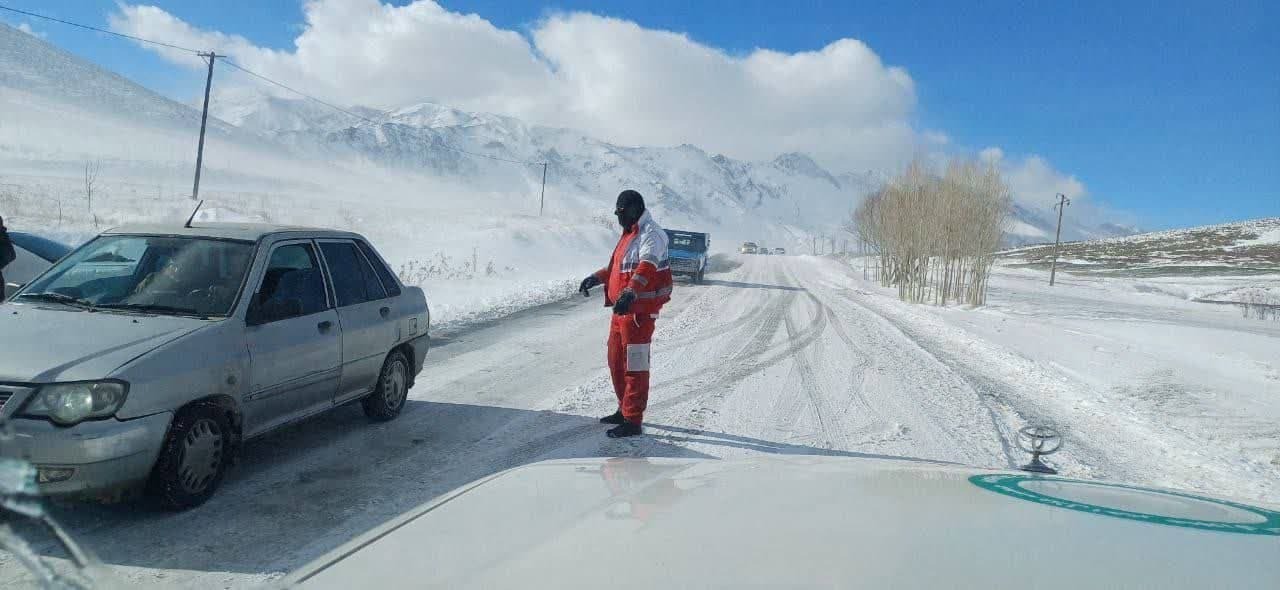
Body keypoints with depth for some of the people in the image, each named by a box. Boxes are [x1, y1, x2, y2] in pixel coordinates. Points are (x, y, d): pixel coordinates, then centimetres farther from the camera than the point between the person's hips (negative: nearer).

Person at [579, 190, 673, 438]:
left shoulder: (651, 234, -14)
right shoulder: (630, 234, 19)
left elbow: (647, 266, -32)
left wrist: (630, 292, -46)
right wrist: (597, 277, 30)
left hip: (640, 310, -10)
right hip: (622, 308, 10)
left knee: (635, 366, -6)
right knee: (616, 362, 18)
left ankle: (633, 421, 0)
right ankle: (625, 410, 32)